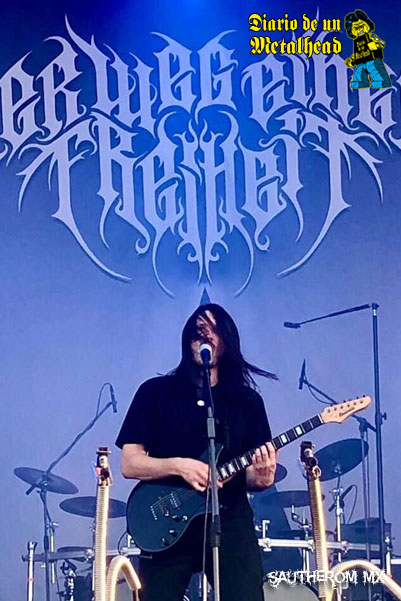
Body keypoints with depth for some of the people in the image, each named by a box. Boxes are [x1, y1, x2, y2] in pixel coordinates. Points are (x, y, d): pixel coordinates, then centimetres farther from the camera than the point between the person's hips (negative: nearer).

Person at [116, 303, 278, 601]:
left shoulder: (248, 401, 11)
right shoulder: (155, 392, 5)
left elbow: (250, 475, 10)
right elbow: (129, 463, 0)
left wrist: (261, 477, -14)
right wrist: (178, 465, -16)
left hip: (230, 523, 1)